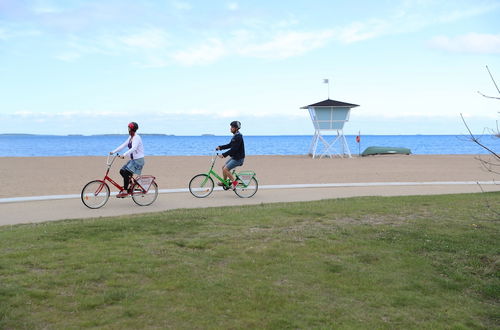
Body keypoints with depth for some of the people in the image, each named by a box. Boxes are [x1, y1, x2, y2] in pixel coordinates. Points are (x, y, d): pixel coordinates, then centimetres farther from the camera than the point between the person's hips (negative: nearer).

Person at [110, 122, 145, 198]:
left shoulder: (137, 138, -15)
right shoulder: (130, 138, 13)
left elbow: (133, 148, -30)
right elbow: (123, 145, 12)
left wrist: (124, 155, -39)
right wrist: (113, 152, 5)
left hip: (138, 160, -9)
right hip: (133, 160, 9)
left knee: (126, 172, -18)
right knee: (122, 171, 2)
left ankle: (125, 191, -14)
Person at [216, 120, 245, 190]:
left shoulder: (238, 137, -21)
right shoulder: (235, 135, 10)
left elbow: (233, 149, -26)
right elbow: (230, 145, 18)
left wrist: (224, 155, -26)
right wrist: (220, 147, 10)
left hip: (238, 158, -10)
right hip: (234, 157, 10)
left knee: (225, 169, -14)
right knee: (224, 167, 14)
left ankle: (234, 182, -1)